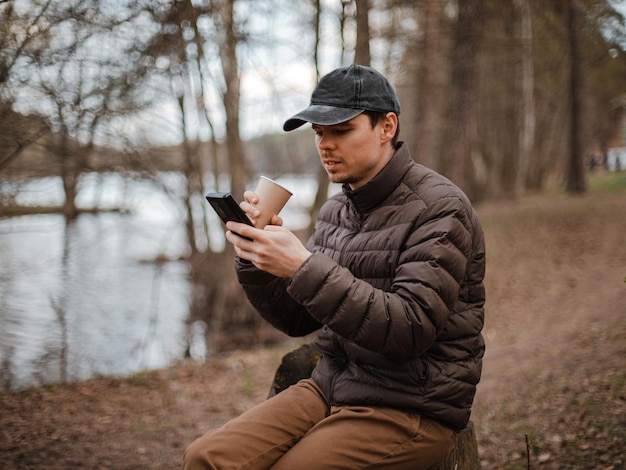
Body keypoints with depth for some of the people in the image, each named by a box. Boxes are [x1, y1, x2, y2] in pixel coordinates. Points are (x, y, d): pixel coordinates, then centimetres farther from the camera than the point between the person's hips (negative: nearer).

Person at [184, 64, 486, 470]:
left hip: (411, 409, -6)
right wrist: (257, 255, -7)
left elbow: (408, 331, -23)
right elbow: (297, 320, 11)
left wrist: (304, 267, -28)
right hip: (332, 386, 6)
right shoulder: (336, 211, 9)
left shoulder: (439, 208, -13)